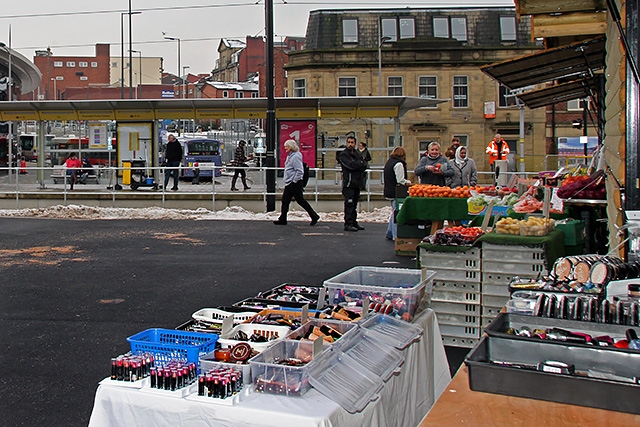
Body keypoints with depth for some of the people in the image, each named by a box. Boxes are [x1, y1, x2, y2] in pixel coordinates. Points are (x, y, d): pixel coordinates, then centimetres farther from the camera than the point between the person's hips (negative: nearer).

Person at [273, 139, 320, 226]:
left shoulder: (295, 156, -16)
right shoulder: (289, 156, 14)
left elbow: (300, 171, -21)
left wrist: (294, 181, -18)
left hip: (295, 183, -10)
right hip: (289, 184, 10)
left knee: (300, 200, -3)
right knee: (285, 200, 7)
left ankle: (314, 216, 6)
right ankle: (282, 219, 11)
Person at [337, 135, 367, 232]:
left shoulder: (358, 154, 16)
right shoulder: (343, 154, -4)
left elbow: (364, 166, 5)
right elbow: (350, 164, -19)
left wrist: (356, 165, -11)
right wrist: (360, 164, -3)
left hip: (357, 183, 7)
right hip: (348, 183, -7)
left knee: (354, 203, 12)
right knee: (349, 203, -11)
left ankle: (354, 222, 19)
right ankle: (348, 224, -10)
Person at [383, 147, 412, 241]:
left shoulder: (389, 162, 13)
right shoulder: (398, 164, -15)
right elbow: (401, 180, -18)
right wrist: (409, 183, -1)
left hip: (389, 191, 9)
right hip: (395, 193, -9)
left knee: (394, 212, 18)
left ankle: (390, 233, 23)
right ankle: (396, 236, -4)